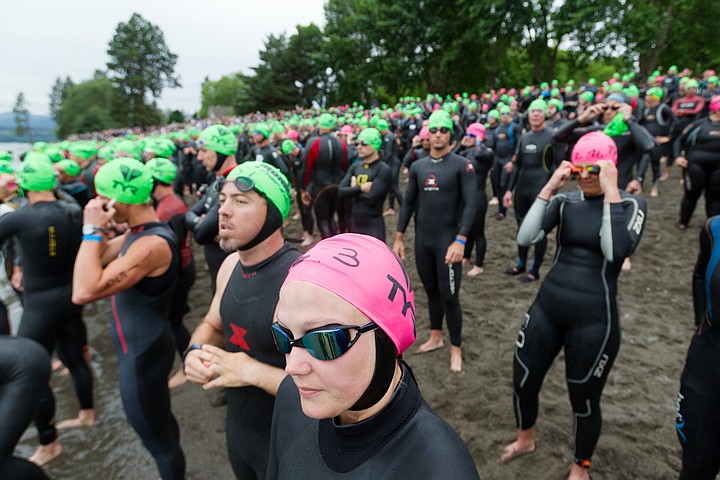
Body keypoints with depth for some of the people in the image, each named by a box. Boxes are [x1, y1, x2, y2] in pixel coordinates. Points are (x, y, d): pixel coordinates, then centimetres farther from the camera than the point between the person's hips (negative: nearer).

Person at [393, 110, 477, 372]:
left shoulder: (462, 165, -7)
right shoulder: (417, 166, 7)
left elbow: (470, 205, -13)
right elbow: (408, 204, 10)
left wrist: (460, 240, -23)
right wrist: (398, 238, 7)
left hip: (448, 240, -4)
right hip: (422, 240, 5)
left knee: (449, 296, -1)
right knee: (431, 291, 16)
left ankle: (456, 348, 17)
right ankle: (435, 336, 34)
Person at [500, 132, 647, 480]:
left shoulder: (630, 203, -5)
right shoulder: (565, 201, 1)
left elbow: (616, 251, -25)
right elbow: (525, 238, -15)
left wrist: (611, 192, -23)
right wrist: (549, 187, -17)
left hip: (594, 320, -3)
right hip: (546, 308, 3)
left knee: (585, 400, 14)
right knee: (523, 383, 15)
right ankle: (525, 439, 46)